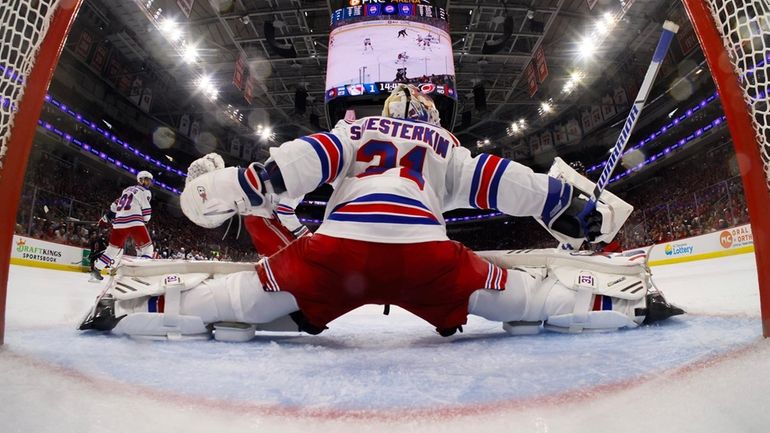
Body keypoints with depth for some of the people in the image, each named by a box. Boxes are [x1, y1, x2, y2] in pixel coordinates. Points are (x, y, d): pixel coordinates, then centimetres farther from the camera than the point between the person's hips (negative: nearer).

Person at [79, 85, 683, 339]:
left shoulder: (353, 130, 29)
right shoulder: (448, 147, 28)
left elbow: (306, 160, 13)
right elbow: (498, 180, 20)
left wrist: (239, 186, 13)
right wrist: (570, 204, 27)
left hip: (335, 251, 1)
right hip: (427, 256, 0)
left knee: (231, 298, 15)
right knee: (531, 293, 16)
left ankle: (130, 306, 15)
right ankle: (631, 302, 20)